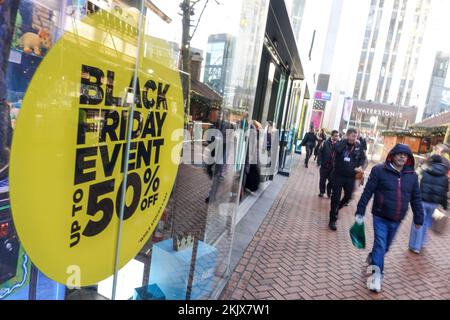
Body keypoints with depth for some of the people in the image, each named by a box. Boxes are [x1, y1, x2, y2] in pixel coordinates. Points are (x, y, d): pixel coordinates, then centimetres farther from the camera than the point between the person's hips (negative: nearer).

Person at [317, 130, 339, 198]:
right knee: (323, 180, 12)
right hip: (324, 165, 0)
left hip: (333, 166, 1)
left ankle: (329, 192, 27)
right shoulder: (326, 143, -6)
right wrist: (319, 161, -13)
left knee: (331, 180, 8)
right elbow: (320, 152, -5)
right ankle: (322, 192, 29)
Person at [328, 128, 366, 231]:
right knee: (336, 197, 1)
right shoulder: (341, 143, -10)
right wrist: (345, 140, -21)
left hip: (351, 177, 4)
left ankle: (336, 209, 45)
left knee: (348, 196, 16)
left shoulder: (358, 146, 1)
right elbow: (337, 149, -33)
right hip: (338, 175, -4)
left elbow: (363, 157, 13)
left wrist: (360, 167, -4)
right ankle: (332, 220, 12)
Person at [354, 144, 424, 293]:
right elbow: (367, 192, -10)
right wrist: (360, 212, -11)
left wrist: (419, 218, 11)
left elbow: (416, 199, 9)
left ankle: (372, 259, 44)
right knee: (380, 245, -6)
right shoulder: (379, 170, -11)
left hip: (396, 220, 5)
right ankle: (377, 274, 7)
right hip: (380, 217, -4)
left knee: (385, 246, 18)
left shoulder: (412, 176, 2)